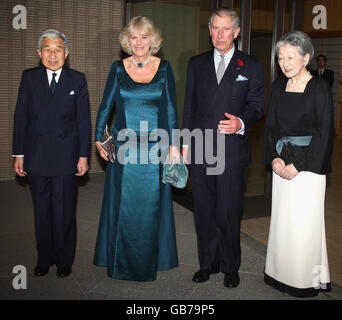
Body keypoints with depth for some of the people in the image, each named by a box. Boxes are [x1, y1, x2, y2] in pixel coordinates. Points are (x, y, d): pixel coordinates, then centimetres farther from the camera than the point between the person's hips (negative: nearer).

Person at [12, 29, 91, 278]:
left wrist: (84, 156, -3)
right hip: (37, 157, 2)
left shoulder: (77, 79, 2)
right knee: (42, 211, 12)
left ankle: (65, 260, 23)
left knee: (64, 212, 6)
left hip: (66, 157, -1)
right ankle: (44, 259, 28)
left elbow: (84, 120, 1)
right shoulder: (29, 78, 5)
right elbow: (20, 117, 5)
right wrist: (19, 154, 1)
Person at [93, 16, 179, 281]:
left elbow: (171, 108, 0)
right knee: (123, 202, 7)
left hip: (155, 148, 0)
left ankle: (150, 259, 25)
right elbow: (106, 105, 7)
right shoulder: (118, 68, 3)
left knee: (152, 203, 8)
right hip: (124, 146, 1)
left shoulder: (164, 68, 2)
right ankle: (122, 258, 25)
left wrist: (173, 144, -5)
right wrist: (99, 139, 1)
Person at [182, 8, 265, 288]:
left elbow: (257, 105, 1)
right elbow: (190, 106, 14)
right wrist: (185, 143, 10)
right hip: (200, 150, 3)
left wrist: (241, 123, -20)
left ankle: (230, 267, 21)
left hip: (233, 152, -3)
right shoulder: (197, 64, 13)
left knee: (229, 214, 1)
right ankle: (208, 263, 27)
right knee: (204, 211, 11)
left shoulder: (250, 66, 5)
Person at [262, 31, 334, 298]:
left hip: (308, 164, -5)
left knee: (305, 222, 0)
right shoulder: (278, 87, 7)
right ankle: (282, 273, 28)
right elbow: (271, 125, 9)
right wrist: (274, 158, -5)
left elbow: (324, 132, -12)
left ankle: (308, 279, 18)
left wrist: (298, 165, -15)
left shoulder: (319, 88, -9)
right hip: (282, 163, 5)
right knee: (282, 218, 12)